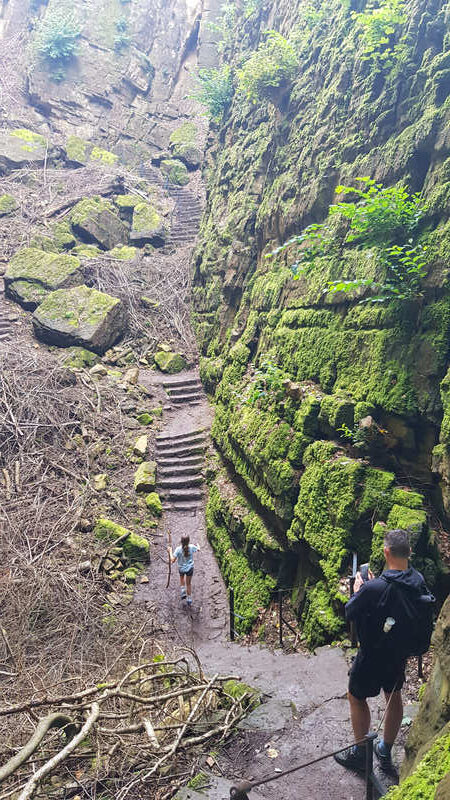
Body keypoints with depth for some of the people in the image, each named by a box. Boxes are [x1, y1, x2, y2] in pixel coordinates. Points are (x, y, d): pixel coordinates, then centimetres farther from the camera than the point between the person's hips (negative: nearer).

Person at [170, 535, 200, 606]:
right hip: (190, 568, 1)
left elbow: (173, 560, -22)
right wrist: (197, 545, 25)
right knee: (189, 583, 20)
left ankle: (183, 592, 23)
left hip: (181, 568, -1)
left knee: (181, 578, 34)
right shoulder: (191, 547, -18)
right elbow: (198, 550, 4)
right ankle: (189, 600, 28)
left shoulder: (178, 549, -24)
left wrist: (170, 552, -8)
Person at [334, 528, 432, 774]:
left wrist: (358, 590, -2)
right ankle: (385, 752, 41)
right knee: (394, 696, 25)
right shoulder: (419, 581, -13)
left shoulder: (374, 588, -33)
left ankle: (360, 754, 31)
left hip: (373, 655, -6)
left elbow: (349, 614, -18)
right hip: (401, 652, 6)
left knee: (356, 697, 16)